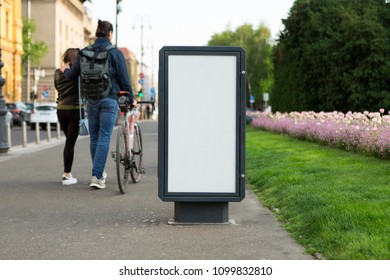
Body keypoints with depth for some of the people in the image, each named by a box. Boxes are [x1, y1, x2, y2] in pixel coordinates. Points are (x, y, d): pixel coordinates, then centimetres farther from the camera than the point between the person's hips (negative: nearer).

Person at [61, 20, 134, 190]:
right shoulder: (115, 53, -6)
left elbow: (72, 75, 7)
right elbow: (124, 79, -5)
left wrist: (65, 70, 30)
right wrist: (131, 99, 7)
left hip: (91, 100, 4)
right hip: (109, 99, -4)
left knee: (94, 137, 14)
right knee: (104, 138, -4)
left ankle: (99, 172, 26)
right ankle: (97, 176, -11)